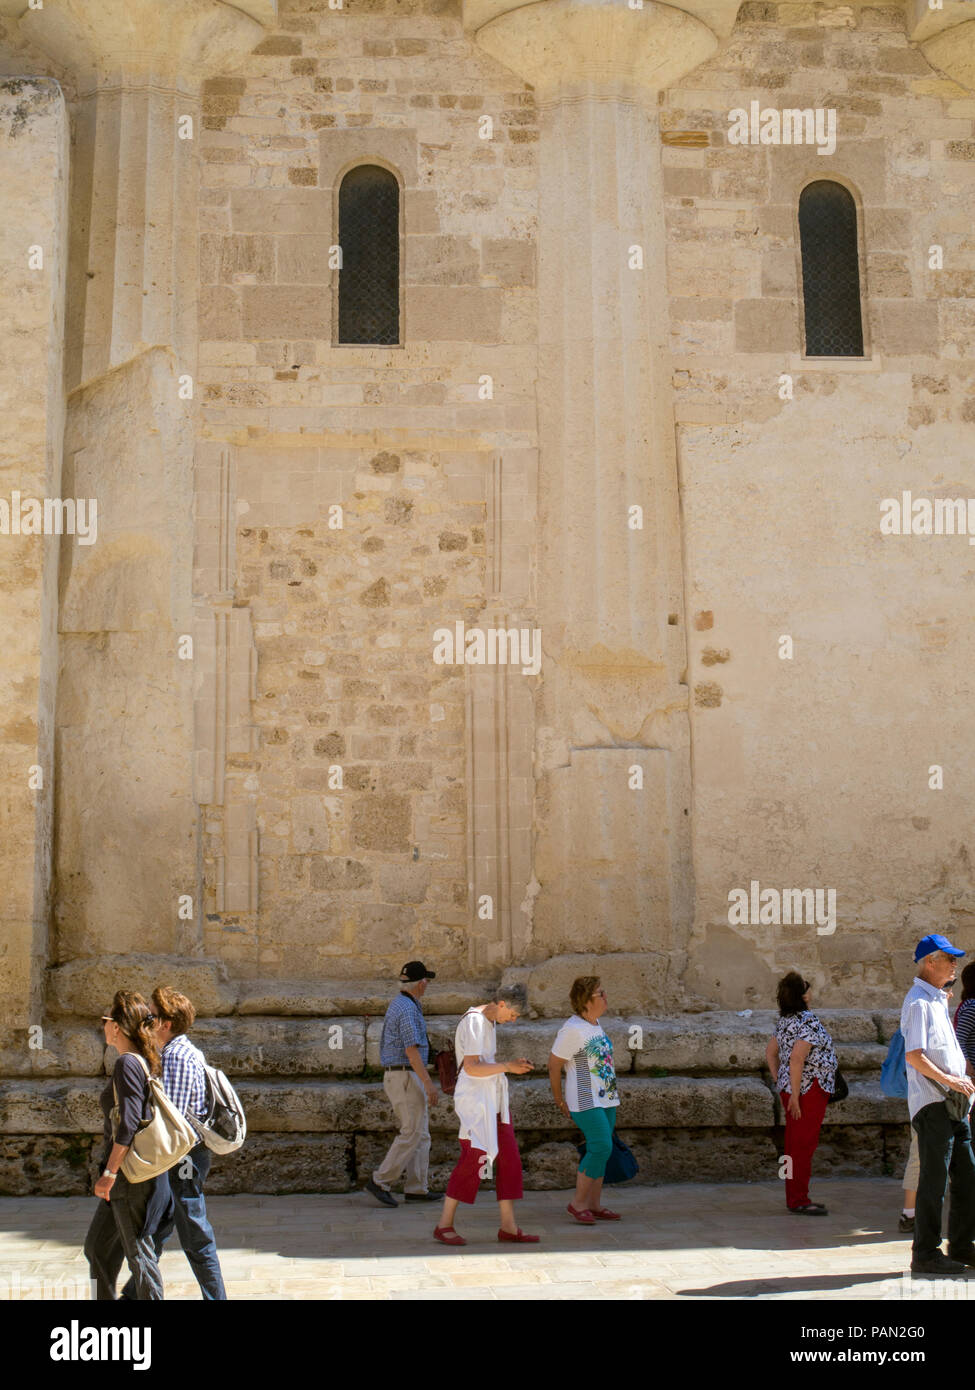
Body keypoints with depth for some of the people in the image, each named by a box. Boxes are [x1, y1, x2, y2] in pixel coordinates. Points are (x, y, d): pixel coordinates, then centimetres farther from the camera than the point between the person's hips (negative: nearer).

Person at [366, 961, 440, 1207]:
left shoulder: (398, 1004, 16)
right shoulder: (408, 1009, -17)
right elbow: (411, 1050, -23)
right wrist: (429, 1083, -24)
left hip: (394, 1076, 10)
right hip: (407, 1078, -10)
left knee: (420, 1133, 10)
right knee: (412, 1134, -8)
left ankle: (417, 1188, 9)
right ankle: (380, 1182, -7)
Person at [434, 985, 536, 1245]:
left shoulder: (490, 1021, 16)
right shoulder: (474, 1022, -15)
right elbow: (472, 1067, -22)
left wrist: (512, 1066, 13)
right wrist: (507, 1066, -19)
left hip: (493, 1100, 10)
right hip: (474, 1100, -10)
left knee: (509, 1158, 5)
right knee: (473, 1159, -9)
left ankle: (508, 1226, 8)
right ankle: (444, 1226, 0)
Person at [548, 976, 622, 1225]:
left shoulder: (595, 1024, 12)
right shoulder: (573, 1029, -16)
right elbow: (553, 1065, -11)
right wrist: (560, 1103, -4)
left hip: (605, 1099, 9)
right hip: (586, 1101, -9)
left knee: (599, 1150, 9)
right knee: (602, 1148, -15)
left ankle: (594, 1204, 16)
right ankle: (577, 1203, -6)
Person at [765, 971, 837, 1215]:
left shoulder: (785, 1020, 11)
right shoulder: (808, 1022, -18)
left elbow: (770, 1052, 19)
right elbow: (796, 1059, -26)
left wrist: (780, 1082, 19)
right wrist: (795, 1095, -22)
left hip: (789, 1088, 10)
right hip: (809, 1090, -10)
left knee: (795, 1144, 14)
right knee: (803, 1145, -5)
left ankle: (795, 1198, 20)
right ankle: (798, 1201, -2)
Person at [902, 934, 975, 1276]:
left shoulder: (938, 1000, 20)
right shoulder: (918, 1002, -11)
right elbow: (914, 1055, -20)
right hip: (932, 1103, -10)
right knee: (934, 1178, -7)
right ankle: (925, 1253, -2)